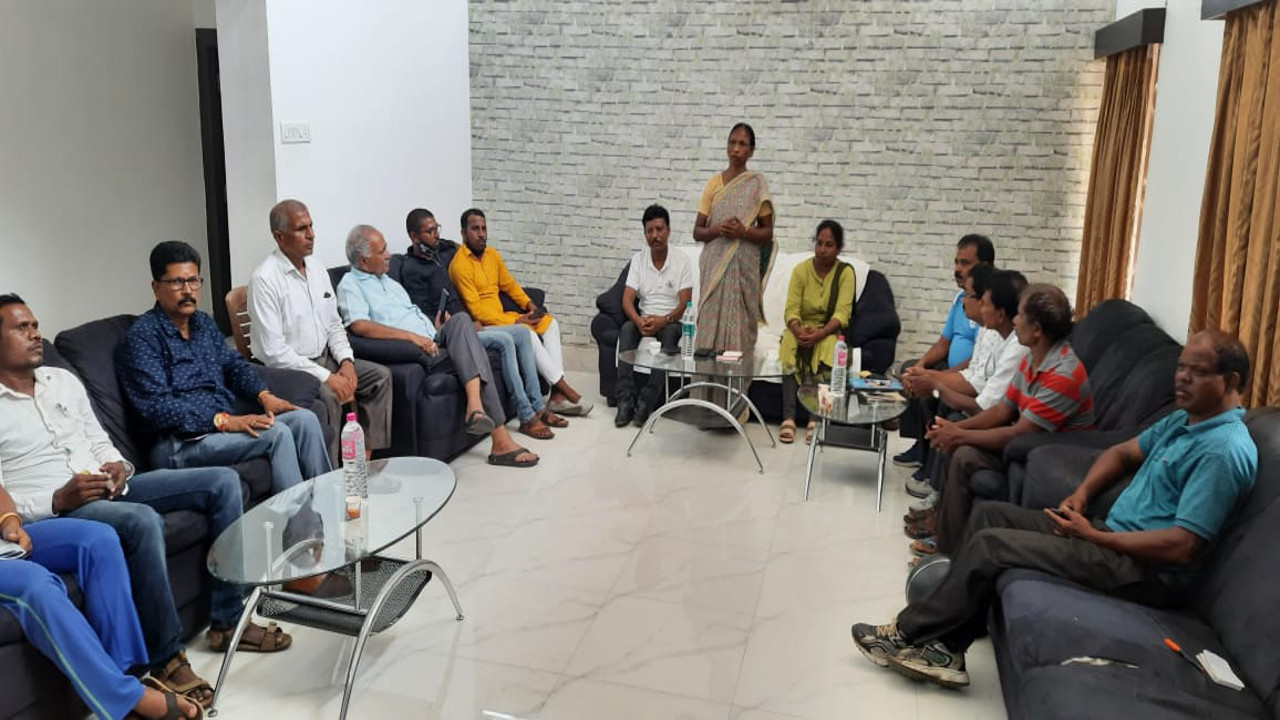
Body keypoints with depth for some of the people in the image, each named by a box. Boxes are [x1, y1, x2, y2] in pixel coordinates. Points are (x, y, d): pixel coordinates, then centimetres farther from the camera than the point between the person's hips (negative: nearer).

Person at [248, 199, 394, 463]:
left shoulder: (317, 269, 8)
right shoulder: (264, 279, -17)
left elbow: (334, 325, 15)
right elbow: (273, 351, -21)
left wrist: (347, 361, -4)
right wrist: (326, 377, -22)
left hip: (325, 358, 8)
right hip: (287, 368, -8)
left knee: (380, 376, -3)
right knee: (328, 396, -32)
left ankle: (365, 458, 0)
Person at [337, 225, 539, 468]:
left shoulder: (387, 280, 28)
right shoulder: (350, 285, 0)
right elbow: (360, 326, -19)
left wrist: (437, 330, 14)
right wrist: (412, 336, -23)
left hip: (431, 343, 7)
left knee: (460, 320, -24)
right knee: (472, 353, -24)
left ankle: (475, 405, -36)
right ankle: (501, 440, -29)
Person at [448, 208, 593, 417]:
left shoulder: (492, 255, 11)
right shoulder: (460, 265, -16)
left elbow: (509, 284, 21)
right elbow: (476, 309, -20)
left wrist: (528, 303, 2)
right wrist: (514, 322, -20)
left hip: (501, 316, 9)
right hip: (481, 324, -9)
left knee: (550, 323, -4)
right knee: (526, 333, -30)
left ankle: (557, 395, -14)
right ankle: (565, 389, -21)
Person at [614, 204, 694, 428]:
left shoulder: (682, 261, -3)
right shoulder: (638, 259, 4)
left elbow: (685, 304, -10)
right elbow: (627, 299, -4)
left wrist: (663, 320, -28)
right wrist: (639, 321, -26)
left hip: (671, 321, -2)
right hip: (644, 319, 2)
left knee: (671, 333, -35)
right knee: (627, 329, -30)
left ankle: (647, 402, -36)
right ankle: (625, 401, -34)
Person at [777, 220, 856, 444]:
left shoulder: (846, 272, -5)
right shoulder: (801, 270, 0)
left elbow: (842, 313, -15)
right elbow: (791, 310, -7)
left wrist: (820, 333, -33)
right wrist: (800, 330, -30)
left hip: (829, 332, -1)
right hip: (800, 329, 1)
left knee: (826, 348, -35)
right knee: (791, 344, -31)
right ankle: (788, 417, -39)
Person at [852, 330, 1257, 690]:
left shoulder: (1225, 450, -18)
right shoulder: (1183, 420, 12)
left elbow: (1183, 546, -24)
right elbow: (1123, 453, 24)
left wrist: (1093, 536, -17)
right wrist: (1081, 494, 4)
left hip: (1147, 572, -10)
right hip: (1113, 536, 10)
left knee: (991, 543, -18)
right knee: (990, 514, 1)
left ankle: (910, 634, -2)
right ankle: (945, 649, -5)